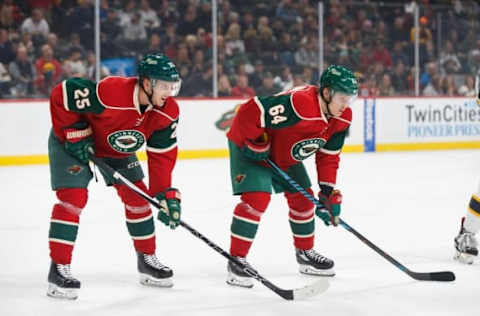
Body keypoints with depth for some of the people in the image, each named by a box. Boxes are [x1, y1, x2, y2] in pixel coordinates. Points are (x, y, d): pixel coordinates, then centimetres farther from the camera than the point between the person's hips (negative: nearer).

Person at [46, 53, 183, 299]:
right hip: (73, 143, -6)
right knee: (73, 198, -18)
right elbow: (61, 94, -31)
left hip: (118, 150, 6)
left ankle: (147, 260, 22)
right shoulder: (110, 92, -40)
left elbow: (162, 155, -13)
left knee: (137, 197, 5)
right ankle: (58, 269, -14)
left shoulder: (168, 111, -20)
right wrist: (75, 134, -25)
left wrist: (166, 195, -20)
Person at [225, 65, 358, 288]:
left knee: (303, 199, 12)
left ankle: (305, 253, 32)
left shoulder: (342, 118, -11)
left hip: (286, 156, 8)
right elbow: (249, 112, -38)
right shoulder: (298, 103, -39)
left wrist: (329, 192, -5)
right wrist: (256, 144, -25)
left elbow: (328, 156, 0)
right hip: (249, 147, -8)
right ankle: (237, 260, -13)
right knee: (256, 198, -21)